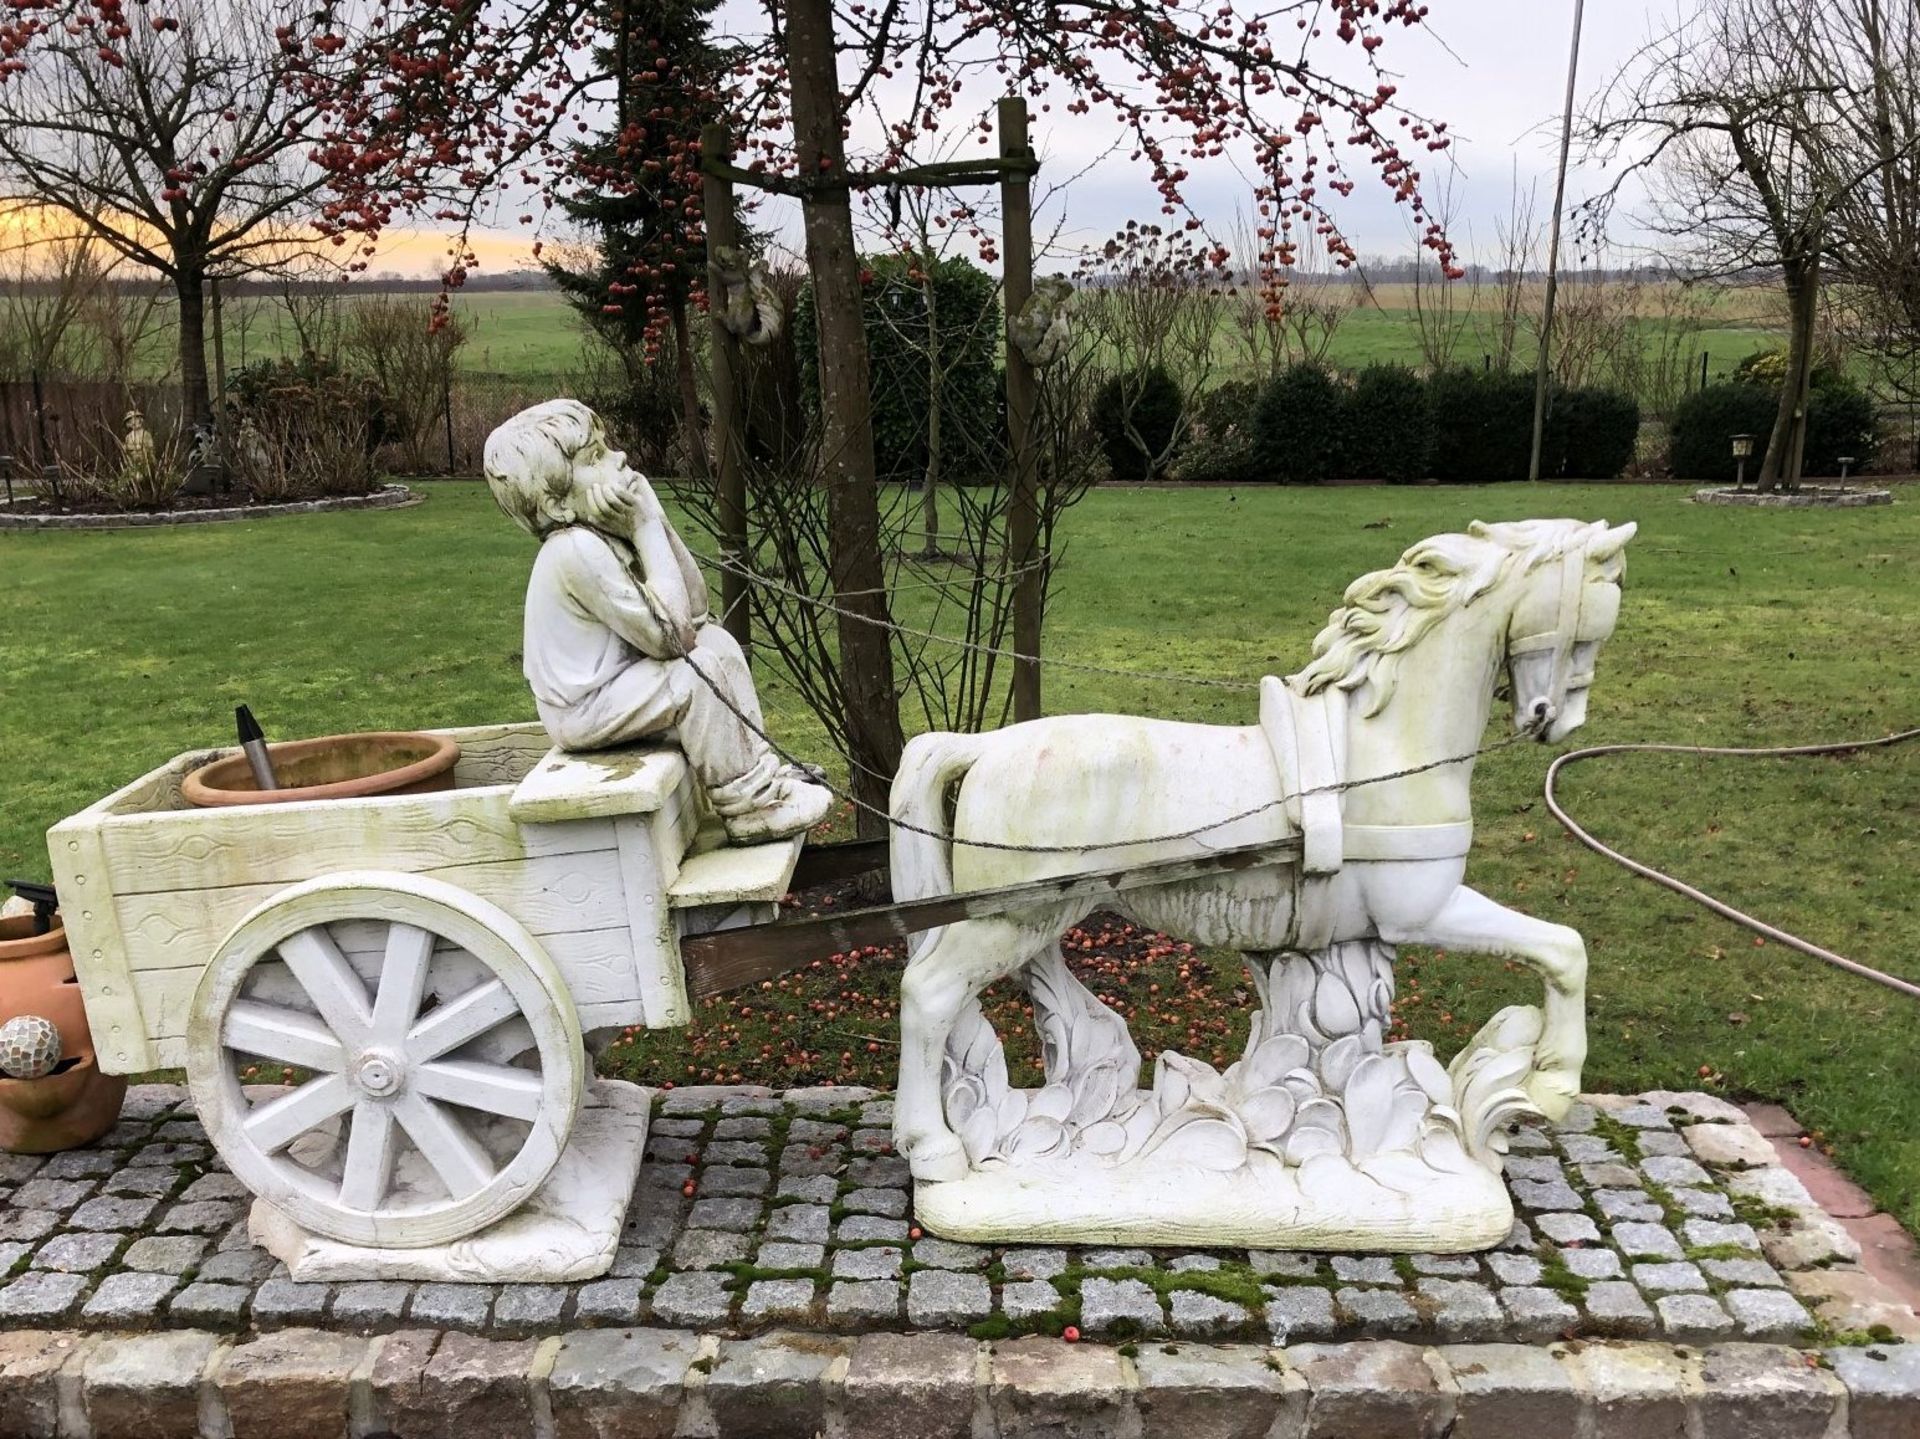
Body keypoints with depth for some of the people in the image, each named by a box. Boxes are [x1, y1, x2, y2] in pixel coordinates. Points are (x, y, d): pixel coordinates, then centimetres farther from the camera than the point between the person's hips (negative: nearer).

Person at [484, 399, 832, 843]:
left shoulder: (602, 535, 2)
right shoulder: (577, 549, -26)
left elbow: (694, 608, 0)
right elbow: (669, 635, -27)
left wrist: (655, 521, -8)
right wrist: (650, 530, -22)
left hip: (611, 683, 9)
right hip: (581, 713, -9)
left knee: (718, 642, 5)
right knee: (699, 674, -21)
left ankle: (763, 769, 4)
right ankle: (748, 806, -10)